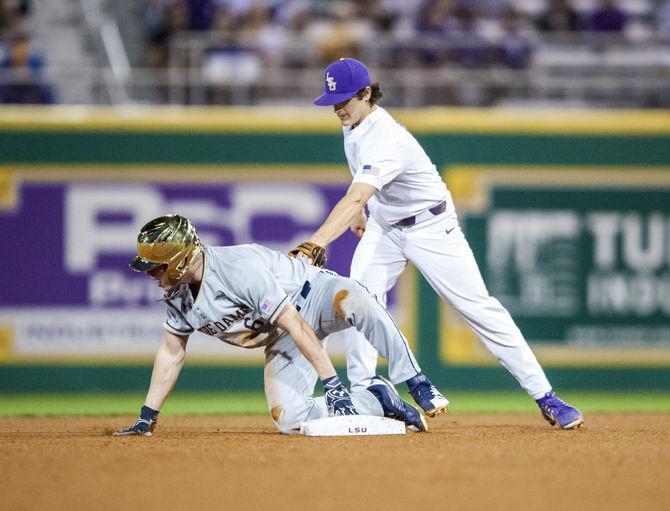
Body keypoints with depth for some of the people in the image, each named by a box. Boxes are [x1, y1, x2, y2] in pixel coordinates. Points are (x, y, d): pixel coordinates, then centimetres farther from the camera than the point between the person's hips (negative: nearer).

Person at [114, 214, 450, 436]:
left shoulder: (238, 269, -30)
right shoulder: (177, 295, -5)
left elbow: (296, 325, -34)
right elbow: (171, 352, 9)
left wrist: (331, 383, -39)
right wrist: (146, 418, 6)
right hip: (280, 340, 7)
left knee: (351, 299, -44)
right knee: (288, 419, -18)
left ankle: (418, 386, -37)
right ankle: (376, 400, -1)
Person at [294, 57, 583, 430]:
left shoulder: (387, 140, -34)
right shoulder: (353, 124, -6)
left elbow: (356, 197, -48)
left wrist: (316, 243, -58)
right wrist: (360, 213, 18)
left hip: (431, 227, -8)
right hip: (384, 227, 8)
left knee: (479, 308, -8)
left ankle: (545, 397, -4)